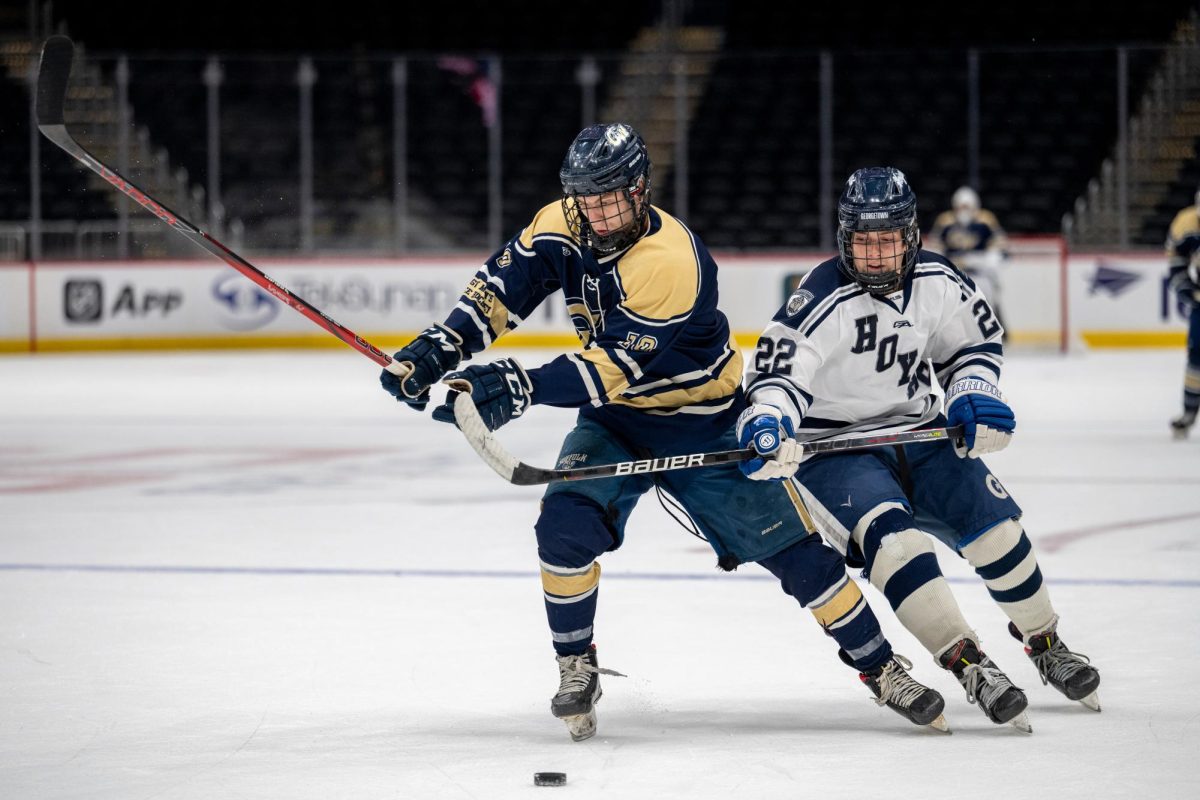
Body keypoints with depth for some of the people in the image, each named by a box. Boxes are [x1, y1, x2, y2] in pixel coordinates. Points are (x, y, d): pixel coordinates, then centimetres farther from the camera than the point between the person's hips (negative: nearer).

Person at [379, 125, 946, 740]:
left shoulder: (672, 262, -32)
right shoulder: (565, 224, -11)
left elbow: (613, 367, -36)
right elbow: (503, 285, -7)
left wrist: (520, 388, -45)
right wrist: (441, 346, -22)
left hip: (704, 423, -4)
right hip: (616, 420, 5)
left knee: (793, 549, -4)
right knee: (565, 523, -21)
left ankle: (880, 667, 13)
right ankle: (577, 667, -2)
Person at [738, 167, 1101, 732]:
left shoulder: (938, 283, -5)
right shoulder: (823, 301, -22)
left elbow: (975, 342, 13)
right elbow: (778, 371, -31)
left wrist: (973, 396, -6)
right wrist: (766, 422, -52)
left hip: (916, 431, 5)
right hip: (833, 447, -5)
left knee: (991, 517, -10)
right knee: (891, 536, -29)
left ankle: (1045, 644, 13)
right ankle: (970, 667, -30)